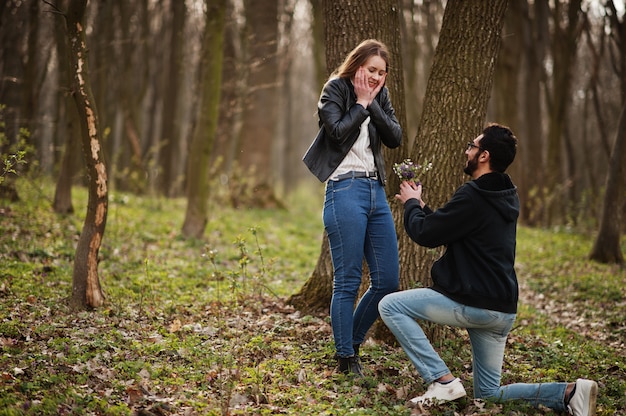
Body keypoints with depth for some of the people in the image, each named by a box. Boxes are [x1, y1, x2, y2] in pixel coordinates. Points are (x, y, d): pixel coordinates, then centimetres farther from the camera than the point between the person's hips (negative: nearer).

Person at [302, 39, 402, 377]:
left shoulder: (380, 96, 15)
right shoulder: (335, 90, -1)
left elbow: (395, 138, 3)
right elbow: (338, 131, -16)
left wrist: (373, 103, -3)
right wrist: (361, 103, -7)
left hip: (376, 191, 7)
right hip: (346, 190, -7)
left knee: (387, 282, 5)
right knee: (348, 283, -4)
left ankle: (352, 342, 22)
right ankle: (345, 360, 6)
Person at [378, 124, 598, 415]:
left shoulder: (473, 197, -18)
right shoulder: (505, 198, 13)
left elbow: (425, 234, -12)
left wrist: (411, 203, 6)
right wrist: (420, 206, 22)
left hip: (472, 304, -9)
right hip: (502, 311, 9)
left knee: (390, 305, -2)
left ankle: (442, 380, -9)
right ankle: (569, 393, 0)